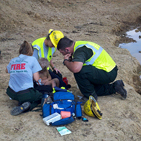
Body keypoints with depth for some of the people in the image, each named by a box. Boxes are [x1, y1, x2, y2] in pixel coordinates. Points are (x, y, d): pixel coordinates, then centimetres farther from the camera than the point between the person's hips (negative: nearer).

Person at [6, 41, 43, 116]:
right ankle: (24, 107, -6)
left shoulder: (13, 60, 12)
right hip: (25, 94, -8)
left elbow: (7, 71, 34)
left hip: (11, 93, 8)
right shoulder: (32, 59, 0)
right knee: (40, 96, 21)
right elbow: (36, 78, -3)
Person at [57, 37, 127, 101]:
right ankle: (114, 87, 20)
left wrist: (66, 61, -19)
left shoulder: (80, 50, -22)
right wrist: (70, 60, -2)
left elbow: (75, 68, -40)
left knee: (79, 71, -24)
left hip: (108, 74, -11)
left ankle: (90, 96, -6)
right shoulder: (79, 44, 9)